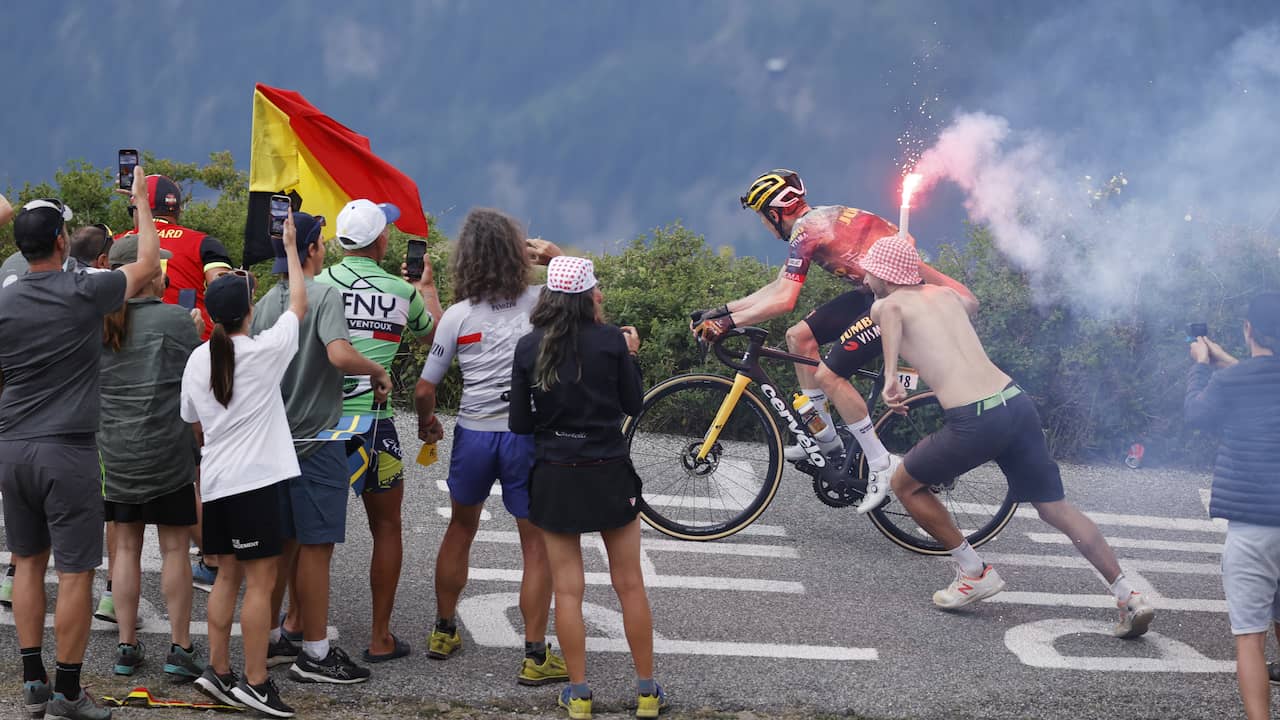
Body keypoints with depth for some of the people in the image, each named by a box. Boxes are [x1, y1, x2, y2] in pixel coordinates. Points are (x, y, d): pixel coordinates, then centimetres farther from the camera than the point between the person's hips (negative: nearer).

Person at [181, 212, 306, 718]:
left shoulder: (198, 359, 4)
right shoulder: (264, 351, -11)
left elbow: (194, 424, 15)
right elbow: (298, 303, 4)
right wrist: (290, 247, 13)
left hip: (214, 481, 6)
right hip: (255, 479, -6)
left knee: (228, 575, 14)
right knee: (260, 580, -2)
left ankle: (218, 671, 16)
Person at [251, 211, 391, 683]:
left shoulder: (265, 304, 8)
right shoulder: (324, 296, -13)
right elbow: (340, 355, -29)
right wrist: (378, 371, -12)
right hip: (315, 440, -7)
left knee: (282, 542, 16)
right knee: (316, 545, -1)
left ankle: (269, 640, 23)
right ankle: (314, 655, 3)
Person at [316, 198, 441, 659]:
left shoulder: (318, 285, -2)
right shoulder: (402, 292, -1)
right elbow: (433, 335, 19)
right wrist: (427, 287, 34)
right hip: (372, 422, -1)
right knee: (386, 528, 12)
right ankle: (381, 637, 13)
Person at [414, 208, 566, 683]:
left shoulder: (457, 315, -5)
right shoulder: (538, 302, -7)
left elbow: (425, 388, -1)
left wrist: (426, 424, 19)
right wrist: (557, 254, 17)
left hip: (473, 435, 2)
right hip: (527, 434, -2)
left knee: (461, 528, 24)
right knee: (537, 545, 7)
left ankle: (443, 632, 34)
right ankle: (536, 657, 6)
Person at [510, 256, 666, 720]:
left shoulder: (529, 348, -4)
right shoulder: (611, 341, -8)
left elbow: (519, 423, 0)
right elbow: (633, 404, 2)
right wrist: (630, 355, 13)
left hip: (555, 477, 1)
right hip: (609, 473, -1)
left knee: (567, 589, 8)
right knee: (630, 585, 10)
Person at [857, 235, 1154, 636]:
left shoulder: (884, 305, 7)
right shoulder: (944, 294, 23)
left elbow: (893, 310, -21)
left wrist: (891, 376, -22)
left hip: (973, 422, -6)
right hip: (1017, 403, 6)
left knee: (906, 485, 19)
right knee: (1056, 508, 14)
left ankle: (975, 574, 20)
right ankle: (1129, 599, 8)